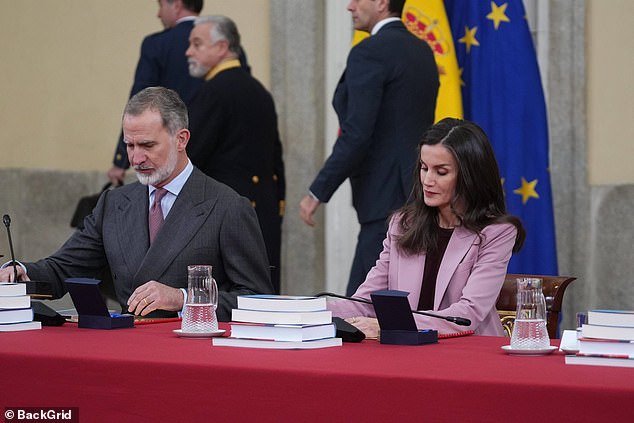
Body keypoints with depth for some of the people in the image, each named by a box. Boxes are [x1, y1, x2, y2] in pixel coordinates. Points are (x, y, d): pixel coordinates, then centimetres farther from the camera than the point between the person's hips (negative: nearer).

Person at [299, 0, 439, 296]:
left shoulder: (370, 53, -12)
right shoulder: (422, 51, 16)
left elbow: (356, 135, -19)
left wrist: (317, 193, -13)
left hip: (387, 199, -9)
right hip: (417, 193, 9)